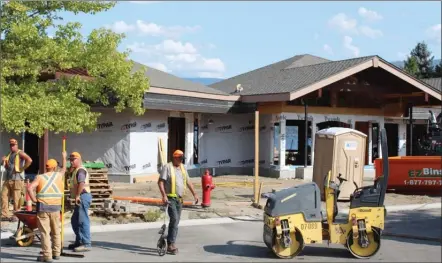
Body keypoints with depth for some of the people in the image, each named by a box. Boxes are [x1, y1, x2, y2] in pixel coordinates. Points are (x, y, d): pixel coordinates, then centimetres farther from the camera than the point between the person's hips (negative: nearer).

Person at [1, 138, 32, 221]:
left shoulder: (20, 153, -6)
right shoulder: (9, 154, 19)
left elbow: (29, 160, -22)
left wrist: (23, 168, -16)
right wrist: (4, 161, 5)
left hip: (17, 179, -8)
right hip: (8, 179, 8)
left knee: (16, 199, -5)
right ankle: (5, 215, 8)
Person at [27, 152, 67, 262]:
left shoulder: (40, 177, 0)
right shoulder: (59, 175, 7)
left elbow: (29, 188, -16)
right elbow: (64, 169, 31)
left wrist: (34, 199, -5)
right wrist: (64, 157, 47)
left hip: (43, 207, -3)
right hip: (55, 207, 3)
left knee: (45, 232, -3)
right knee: (56, 232, 16)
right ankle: (56, 253, 23)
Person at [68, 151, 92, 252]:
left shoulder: (80, 170, -12)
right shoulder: (76, 170, 23)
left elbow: (81, 184, -26)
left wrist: (77, 195, -25)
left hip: (83, 197, -11)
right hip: (80, 198, 11)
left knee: (83, 220, -11)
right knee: (75, 220, 17)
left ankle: (86, 244, -10)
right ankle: (79, 241, 25)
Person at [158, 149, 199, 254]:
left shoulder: (182, 168, 14)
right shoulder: (167, 167, -6)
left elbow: (188, 182, 21)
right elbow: (160, 182, -12)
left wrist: (194, 194, 14)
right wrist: (164, 195, -22)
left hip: (179, 199, 7)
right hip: (170, 198, -7)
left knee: (175, 222, 8)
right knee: (174, 220, -17)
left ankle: (171, 245, 15)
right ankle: (171, 244, -14)